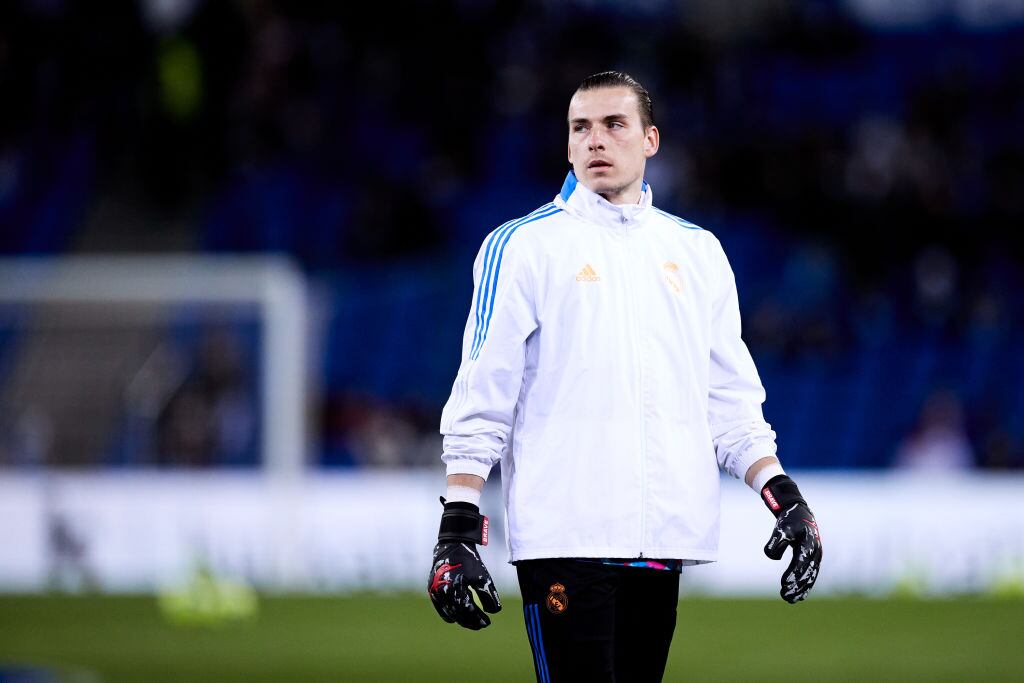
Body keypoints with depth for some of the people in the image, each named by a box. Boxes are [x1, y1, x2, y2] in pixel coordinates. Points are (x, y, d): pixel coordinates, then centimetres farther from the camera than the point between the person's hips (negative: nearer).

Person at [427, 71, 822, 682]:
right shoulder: (522, 246, 2)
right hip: (565, 535, -4)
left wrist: (783, 494, 4)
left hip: (662, 539, 4)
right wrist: (459, 529, -8)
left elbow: (730, 401, 17)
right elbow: (480, 399, -2)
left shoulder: (697, 252, 15)